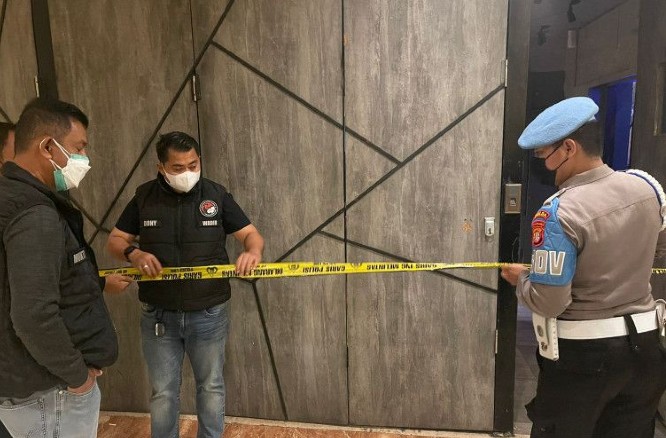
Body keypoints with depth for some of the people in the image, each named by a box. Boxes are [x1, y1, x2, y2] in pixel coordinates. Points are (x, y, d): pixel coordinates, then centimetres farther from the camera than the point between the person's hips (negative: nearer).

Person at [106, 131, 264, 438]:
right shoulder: (144, 197, -1)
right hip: (158, 316, 1)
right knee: (163, 392, 15)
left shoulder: (216, 194, -4)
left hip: (209, 314, 0)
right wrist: (133, 253, -18)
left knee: (211, 386, 17)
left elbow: (251, 234, -2)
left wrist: (253, 252, -26)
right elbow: (115, 240, 5)